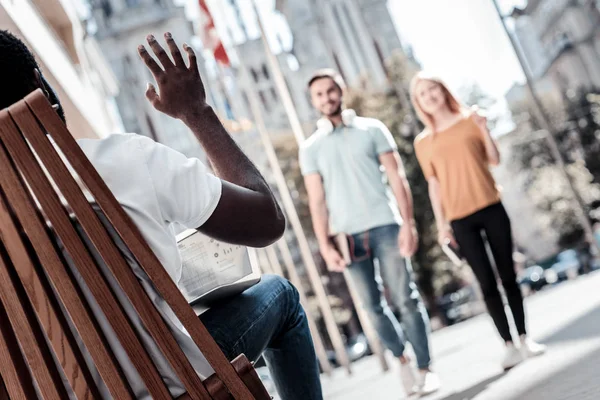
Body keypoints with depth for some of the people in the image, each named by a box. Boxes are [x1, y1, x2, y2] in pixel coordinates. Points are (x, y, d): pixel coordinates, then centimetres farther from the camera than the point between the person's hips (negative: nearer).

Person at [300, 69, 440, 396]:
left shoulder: (372, 129, 5)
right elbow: (317, 201, 5)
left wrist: (408, 223, -8)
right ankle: (401, 360, 25)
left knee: (406, 299, -1)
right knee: (374, 306, 5)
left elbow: (397, 179, 1)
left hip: (386, 226, -1)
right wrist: (325, 246, -3)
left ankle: (425, 368, 9)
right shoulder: (310, 148, 8)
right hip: (348, 235, 1)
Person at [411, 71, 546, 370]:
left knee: (507, 274, 6)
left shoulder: (470, 119, 5)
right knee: (487, 282, 0)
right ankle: (509, 345, 7)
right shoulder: (423, 141, 4)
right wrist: (441, 224, 1)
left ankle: (524, 337, 18)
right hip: (460, 220, 0)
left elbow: (495, 160, 4)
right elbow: (434, 185, 5)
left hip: (491, 208, 1)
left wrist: (483, 129, -10)